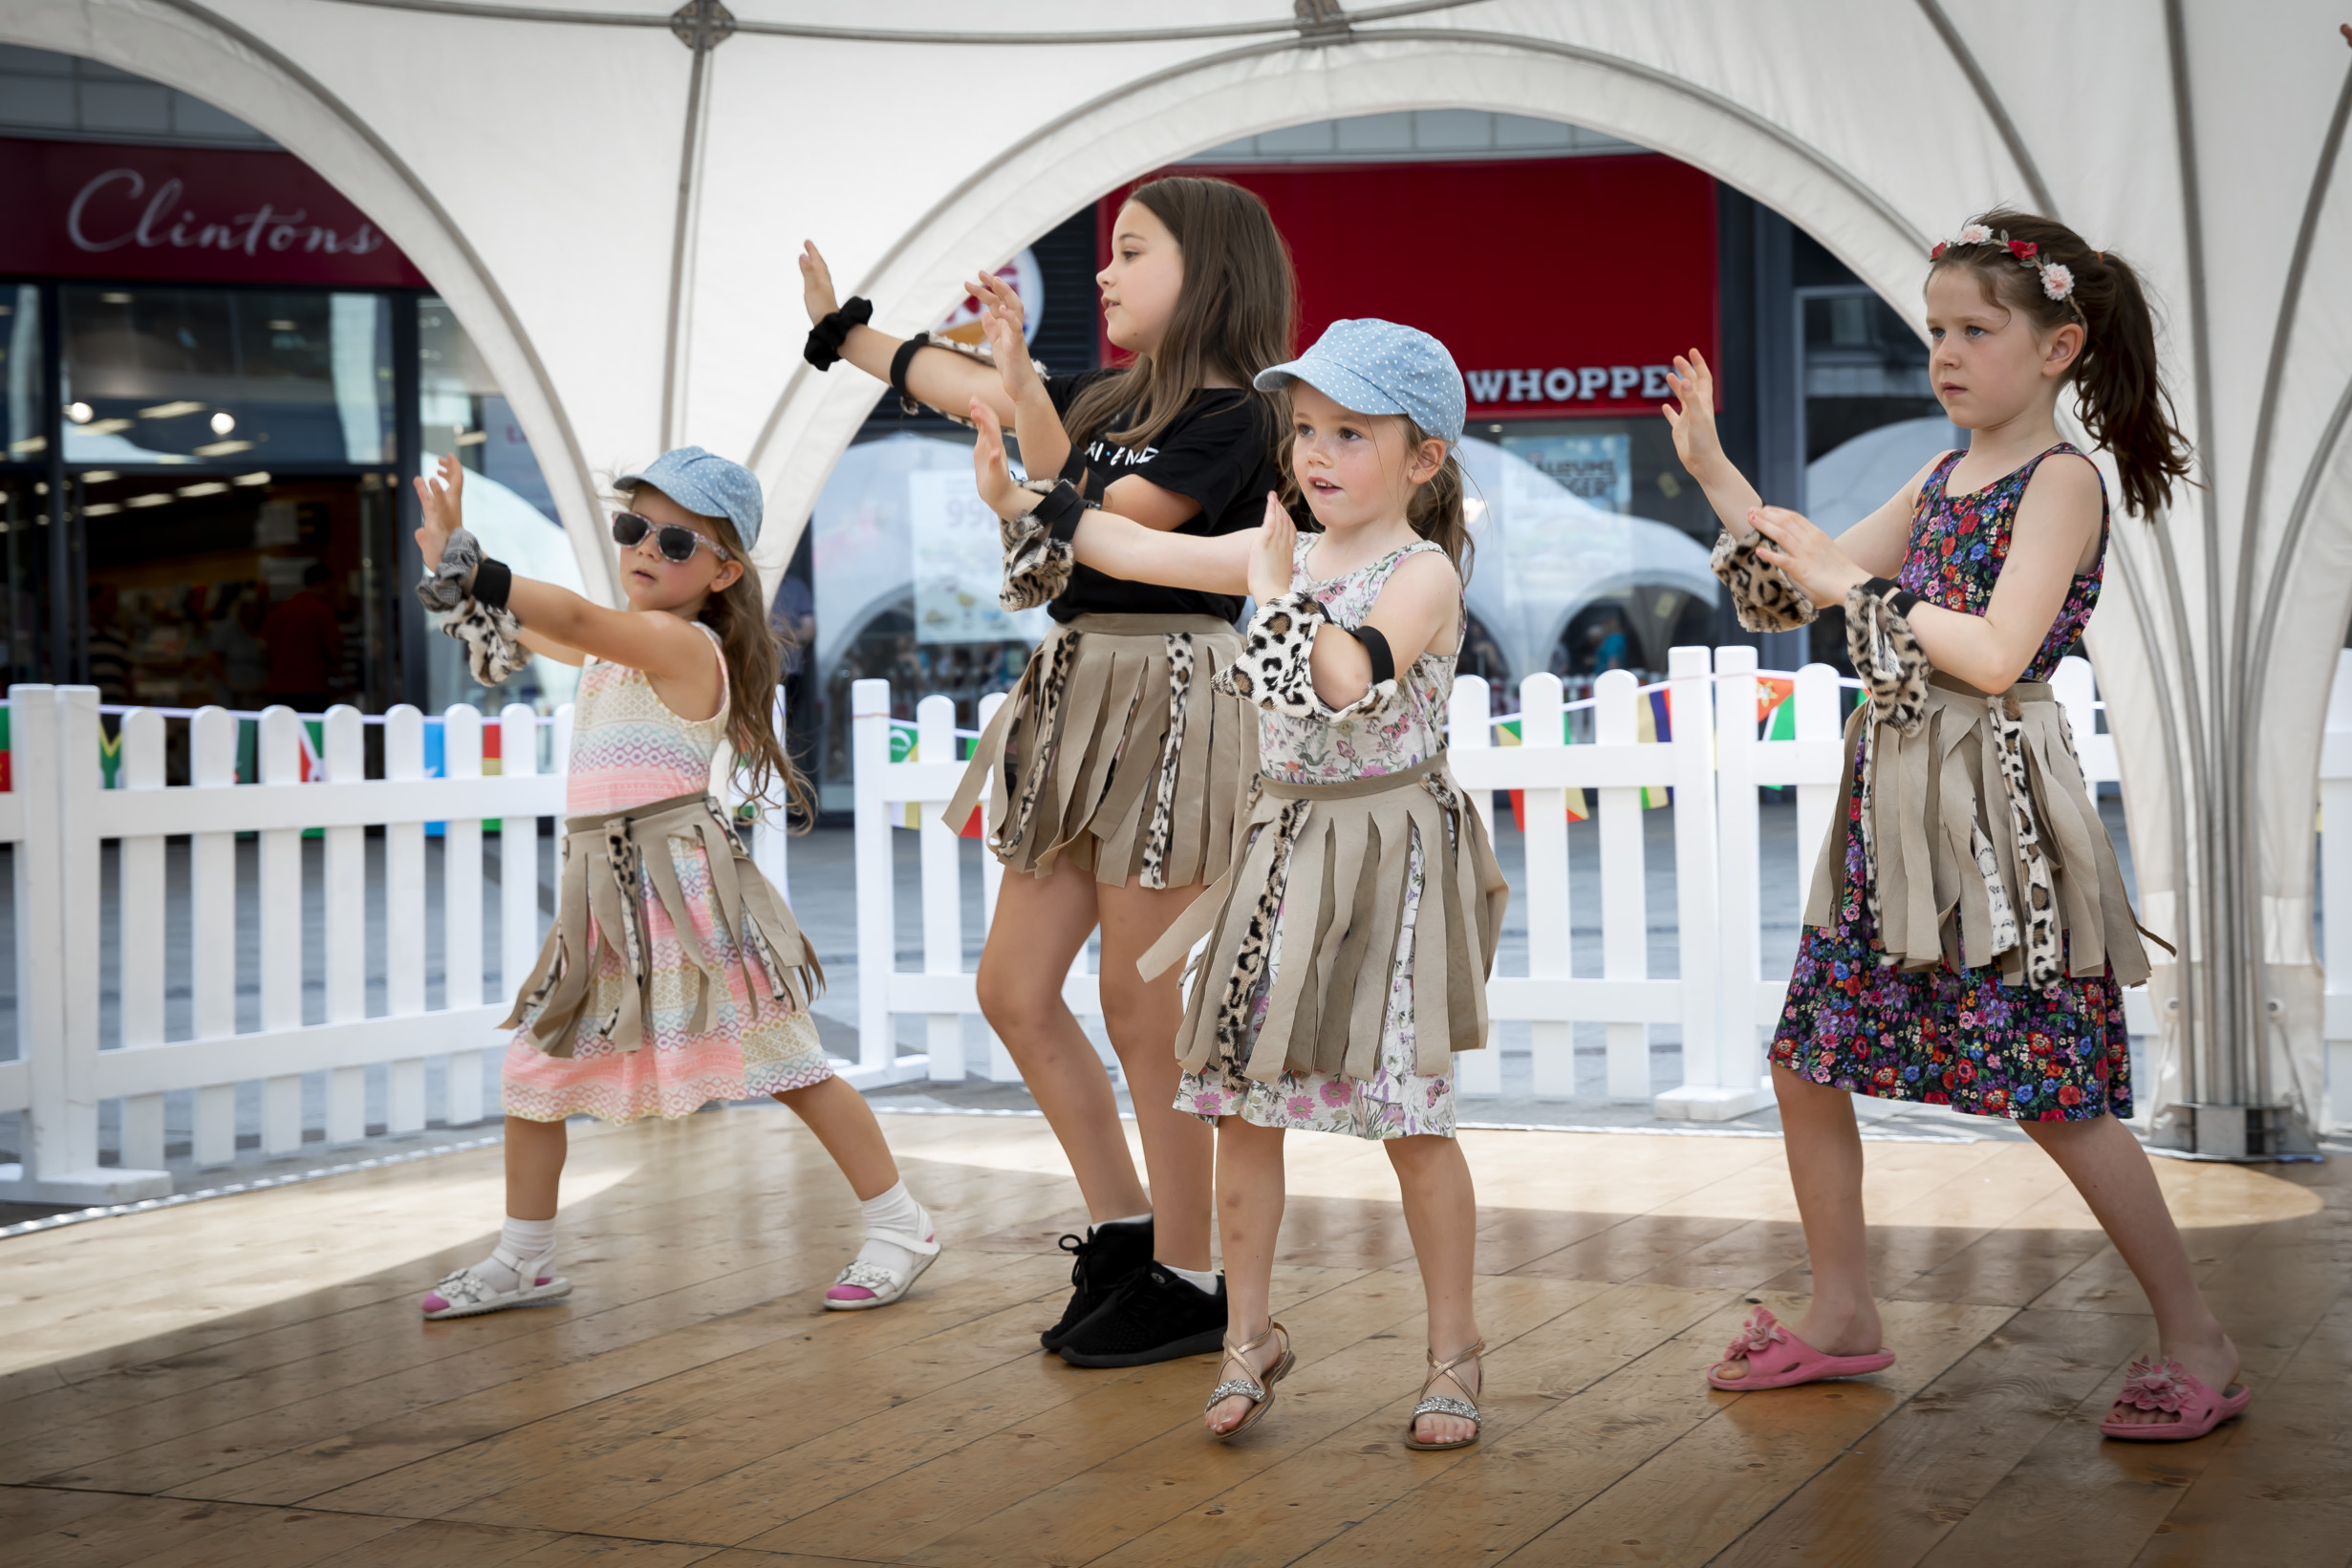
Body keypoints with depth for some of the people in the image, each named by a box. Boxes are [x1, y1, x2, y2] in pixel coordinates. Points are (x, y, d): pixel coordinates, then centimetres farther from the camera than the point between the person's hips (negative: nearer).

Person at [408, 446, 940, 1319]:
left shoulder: (682, 642, -12)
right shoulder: (617, 646, 15)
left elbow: (577, 620, -28)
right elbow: (551, 637, 37)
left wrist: (463, 568, -36)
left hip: (680, 879, -9)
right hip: (603, 890, 9)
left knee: (782, 1062, -5)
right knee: (532, 1067, 10)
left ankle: (898, 1225, 6)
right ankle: (524, 1260, 23)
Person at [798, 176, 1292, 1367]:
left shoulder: (1228, 417, -10)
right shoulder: (1110, 399, 14)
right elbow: (952, 381, 24)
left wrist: (1024, 397, -19)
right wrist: (838, 327, 26)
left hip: (1168, 708, -9)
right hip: (1079, 700, 9)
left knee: (1143, 1015, -4)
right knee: (1014, 990, 9)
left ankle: (1187, 1283, 10)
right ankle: (1122, 1228, 22)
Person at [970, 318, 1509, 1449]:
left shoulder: (1423, 574, -11)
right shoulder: (1281, 552, 9)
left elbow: (1352, 678, -30)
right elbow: (1137, 550, 11)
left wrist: (1279, 590, -19)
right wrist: (1019, 500, 5)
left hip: (1389, 865, -6)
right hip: (1282, 853, 6)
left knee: (1410, 1121, -1)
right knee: (1241, 1101, 7)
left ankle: (1453, 1351, 14)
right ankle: (1250, 1334, 21)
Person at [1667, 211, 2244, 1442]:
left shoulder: (2063, 479, -9)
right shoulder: (1939, 480, 14)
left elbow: (1994, 652, -20)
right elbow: (1805, 585, 17)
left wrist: (1858, 588, -15)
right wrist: (1714, 475, 11)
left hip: (1996, 812, -8)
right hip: (1891, 805, 8)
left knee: (2054, 1094, -6)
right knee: (1806, 1058, 9)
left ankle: (2197, 1343, 7)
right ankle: (1842, 1315, 23)